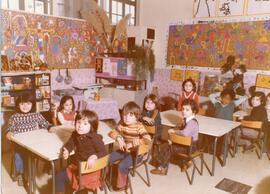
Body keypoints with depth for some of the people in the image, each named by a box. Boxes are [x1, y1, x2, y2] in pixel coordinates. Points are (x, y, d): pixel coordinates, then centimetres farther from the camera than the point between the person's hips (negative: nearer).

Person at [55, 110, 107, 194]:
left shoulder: (95, 138, -21)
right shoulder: (75, 134, -2)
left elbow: (103, 152, -21)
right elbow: (69, 144, 10)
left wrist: (94, 157, -39)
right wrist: (66, 151, -13)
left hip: (89, 169, -6)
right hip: (76, 165, 6)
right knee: (59, 177, 4)